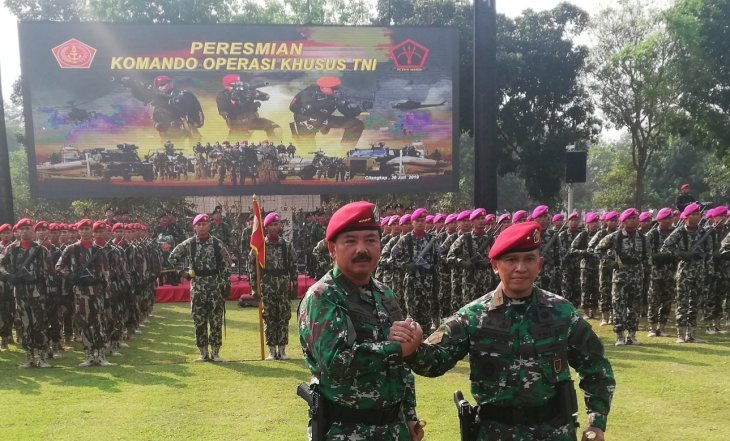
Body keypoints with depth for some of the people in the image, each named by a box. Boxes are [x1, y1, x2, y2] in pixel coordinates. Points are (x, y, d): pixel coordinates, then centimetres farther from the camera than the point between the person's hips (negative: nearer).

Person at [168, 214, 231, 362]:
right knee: (199, 320, 4)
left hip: (216, 284, -1)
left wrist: (227, 283, -4)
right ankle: (203, 353, 14)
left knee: (216, 320, 1)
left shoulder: (217, 243, 0)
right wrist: (182, 271, 4)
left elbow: (226, 264, 2)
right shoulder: (188, 244, 2)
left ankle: (215, 352, 9)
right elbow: (173, 257, 14)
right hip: (197, 286, 1)